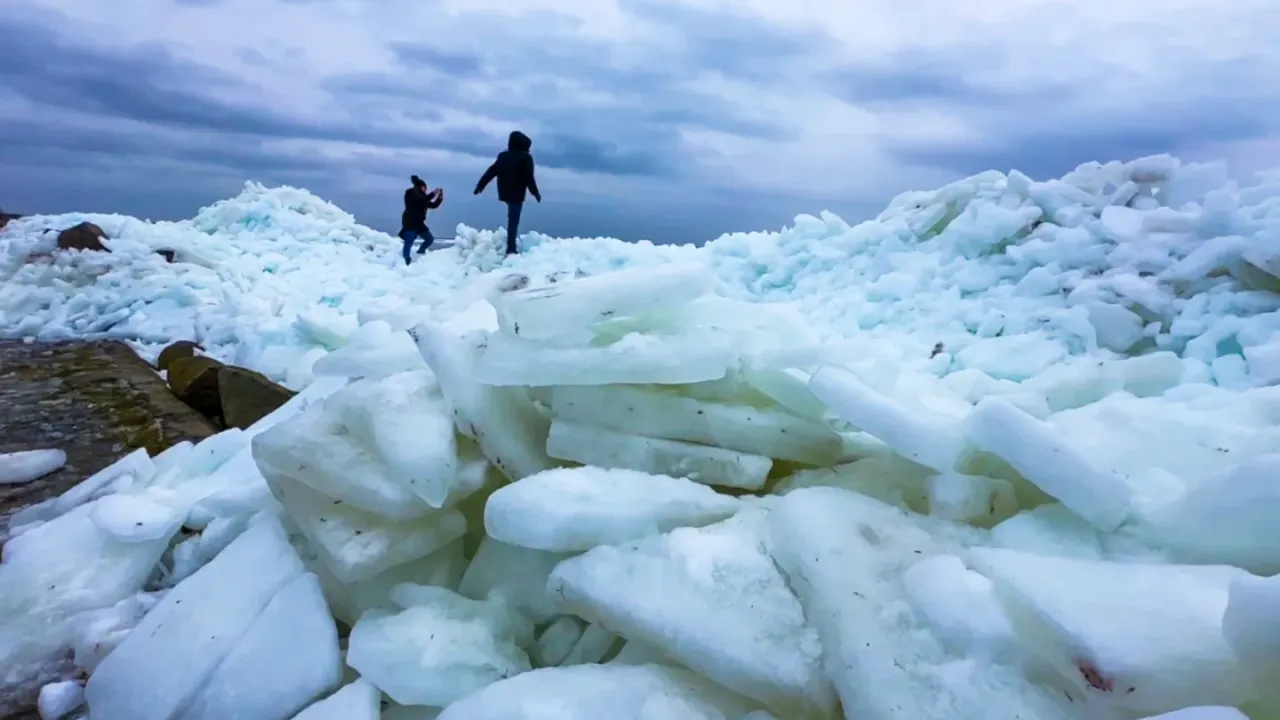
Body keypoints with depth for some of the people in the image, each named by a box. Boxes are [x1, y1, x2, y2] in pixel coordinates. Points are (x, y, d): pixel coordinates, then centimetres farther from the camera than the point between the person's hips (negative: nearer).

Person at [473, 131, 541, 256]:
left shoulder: (502, 156, 11)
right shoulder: (526, 157, -8)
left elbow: (490, 172, 13)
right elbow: (529, 177, -13)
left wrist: (480, 185, 19)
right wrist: (535, 192, -4)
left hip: (504, 192, 6)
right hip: (517, 193, -6)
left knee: (512, 218, 23)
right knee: (513, 220, -6)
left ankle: (511, 246, 23)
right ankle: (511, 249, -7)